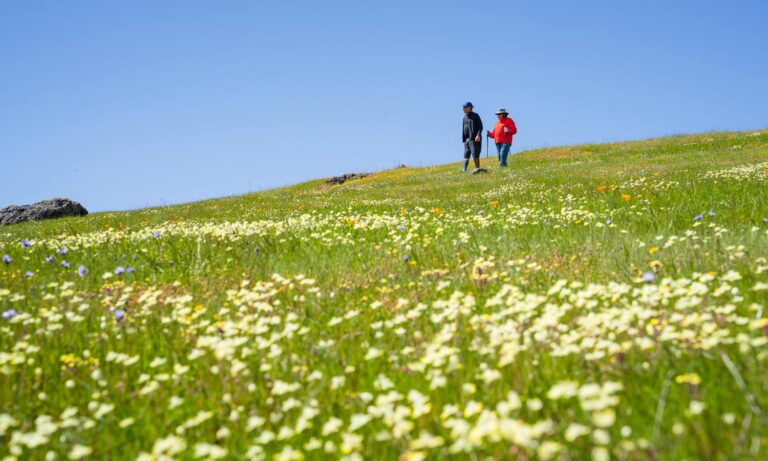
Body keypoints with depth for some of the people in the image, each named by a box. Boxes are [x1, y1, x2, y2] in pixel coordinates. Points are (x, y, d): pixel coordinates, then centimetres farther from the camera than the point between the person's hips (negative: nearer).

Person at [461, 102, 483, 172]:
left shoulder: (475, 116, -3)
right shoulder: (465, 117, 17)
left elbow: (481, 127, -7)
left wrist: (478, 135, -21)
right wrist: (463, 139, 14)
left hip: (475, 139, -7)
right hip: (467, 139, 7)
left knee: (475, 154, -10)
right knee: (466, 155, 1)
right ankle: (464, 169, -2)